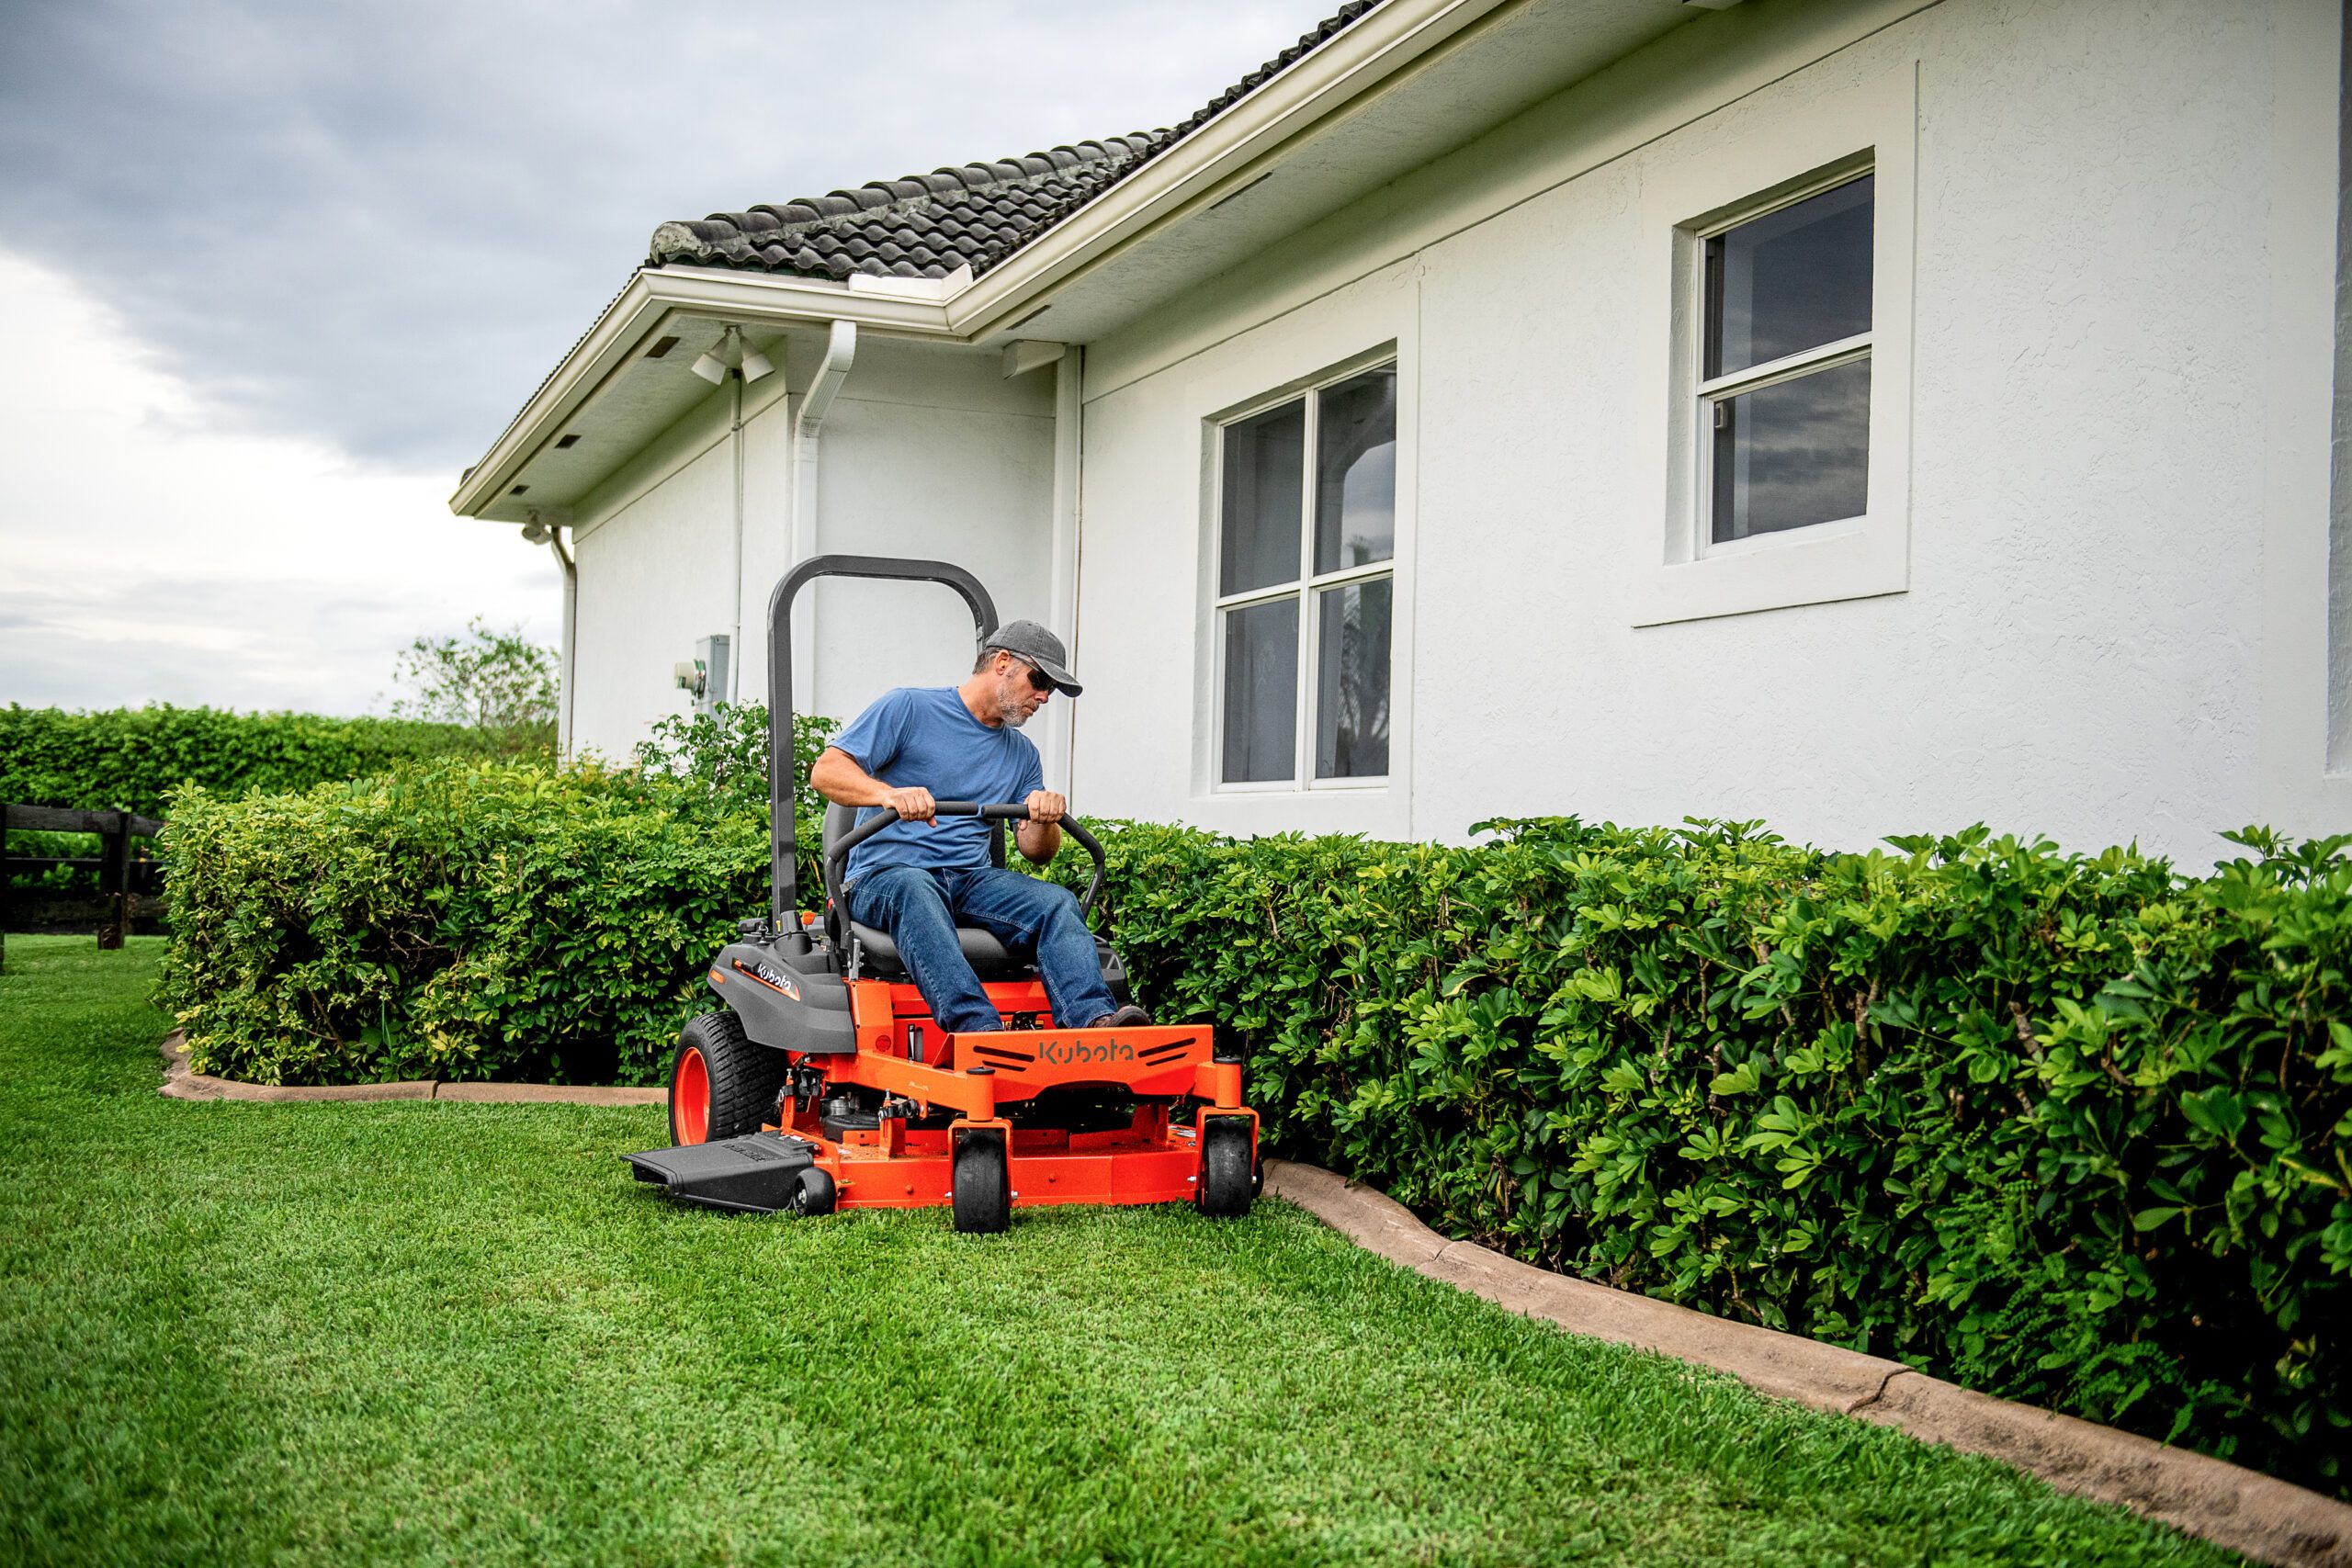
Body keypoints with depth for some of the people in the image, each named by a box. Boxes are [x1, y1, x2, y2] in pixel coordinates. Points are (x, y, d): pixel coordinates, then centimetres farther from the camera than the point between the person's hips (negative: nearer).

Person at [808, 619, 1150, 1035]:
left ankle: (1093, 1021, -44)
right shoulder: (908, 708, 3)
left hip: (972, 879, 5)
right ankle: (977, 1026, -57)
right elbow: (825, 771, -7)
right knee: (914, 892, -40)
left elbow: (1037, 851, 15)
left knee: (1057, 902, -23)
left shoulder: (1022, 754, 21)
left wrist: (1046, 820, -9)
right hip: (886, 872, -5)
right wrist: (890, 793, -27)